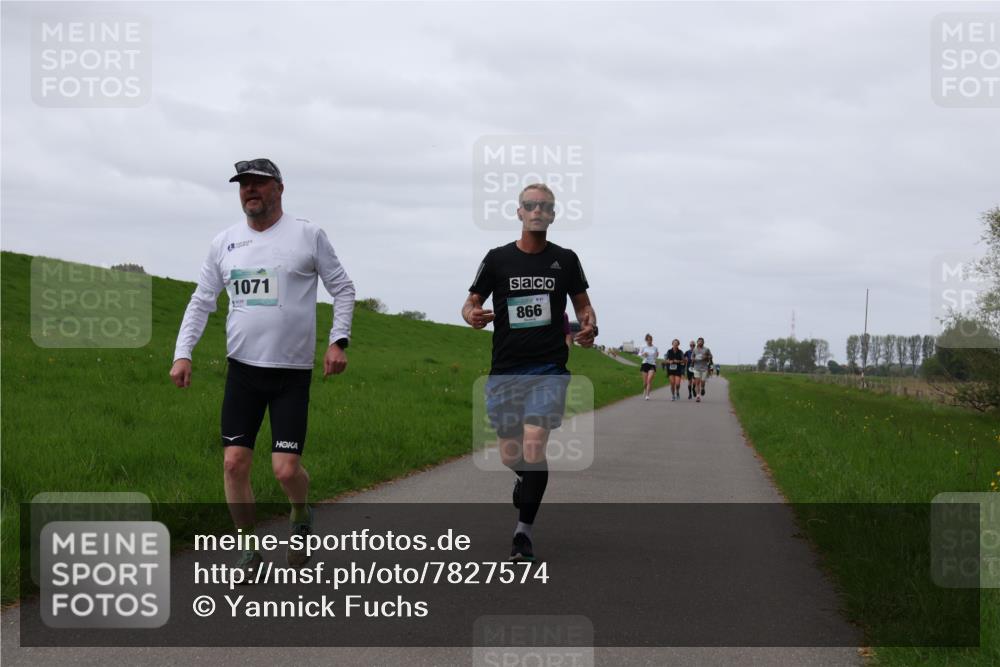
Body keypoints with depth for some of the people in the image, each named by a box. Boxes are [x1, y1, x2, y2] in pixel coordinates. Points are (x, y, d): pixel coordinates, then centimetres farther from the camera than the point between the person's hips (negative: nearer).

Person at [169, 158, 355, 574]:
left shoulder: (308, 235, -1)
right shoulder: (225, 242, 8)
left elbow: (342, 288, 5)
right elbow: (201, 301, 12)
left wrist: (338, 340, -6)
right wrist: (183, 353, 2)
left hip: (293, 372, -3)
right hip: (242, 368, 3)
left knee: (286, 469, -8)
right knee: (234, 462, -3)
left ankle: (301, 517, 25)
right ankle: (249, 548, 14)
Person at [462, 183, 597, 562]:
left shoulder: (565, 260, 5)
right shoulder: (498, 259, 4)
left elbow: (582, 303, 16)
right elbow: (471, 303, 9)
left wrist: (589, 325, -6)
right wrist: (472, 315, -16)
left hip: (548, 369, -1)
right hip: (505, 370, 1)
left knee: (534, 448, -17)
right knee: (510, 456, 7)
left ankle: (524, 530, -7)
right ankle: (524, 478, 44)